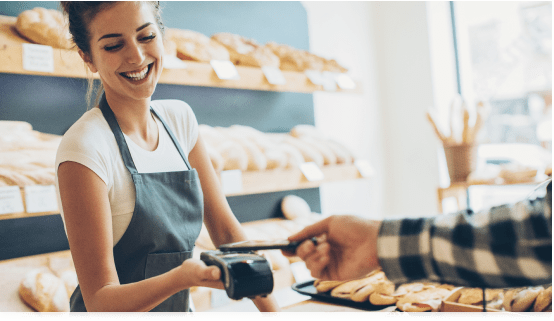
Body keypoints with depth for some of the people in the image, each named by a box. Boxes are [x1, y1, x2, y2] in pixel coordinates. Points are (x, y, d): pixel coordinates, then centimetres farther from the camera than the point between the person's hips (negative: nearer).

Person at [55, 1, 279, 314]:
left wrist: (274, 311, -10)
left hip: (178, 309, 6)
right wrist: (180, 277, -38)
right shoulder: (85, 149, -22)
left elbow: (226, 230, -3)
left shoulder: (180, 118, -4)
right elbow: (99, 300, -21)